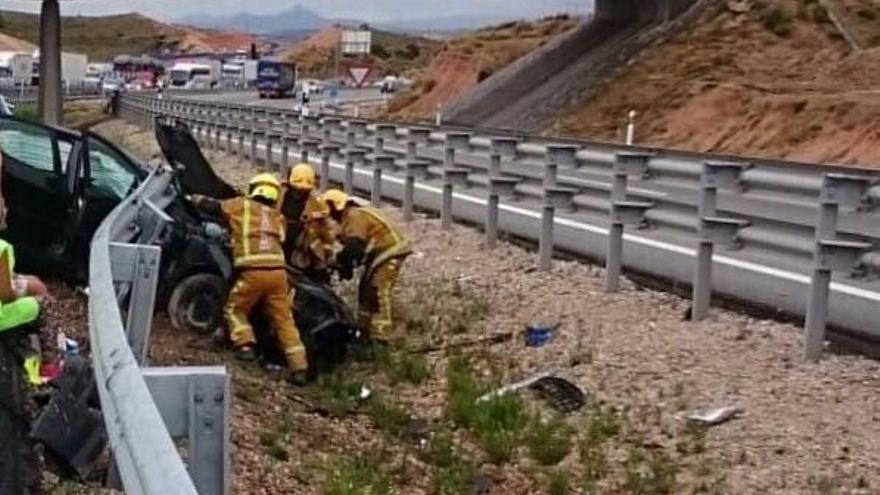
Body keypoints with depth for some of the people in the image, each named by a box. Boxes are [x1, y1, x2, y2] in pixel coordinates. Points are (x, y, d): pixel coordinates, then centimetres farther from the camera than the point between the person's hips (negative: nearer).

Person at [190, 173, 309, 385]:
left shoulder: (241, 205, 12)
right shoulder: (278, 217, 26)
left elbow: (211, 207, 18)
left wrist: (196, 199, 39)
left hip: (253, 271, -4)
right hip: (277, 272, 4)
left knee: (235, 309, 18)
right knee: (284, 320, 8)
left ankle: (245, 345, -2)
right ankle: (299, 367, 2)